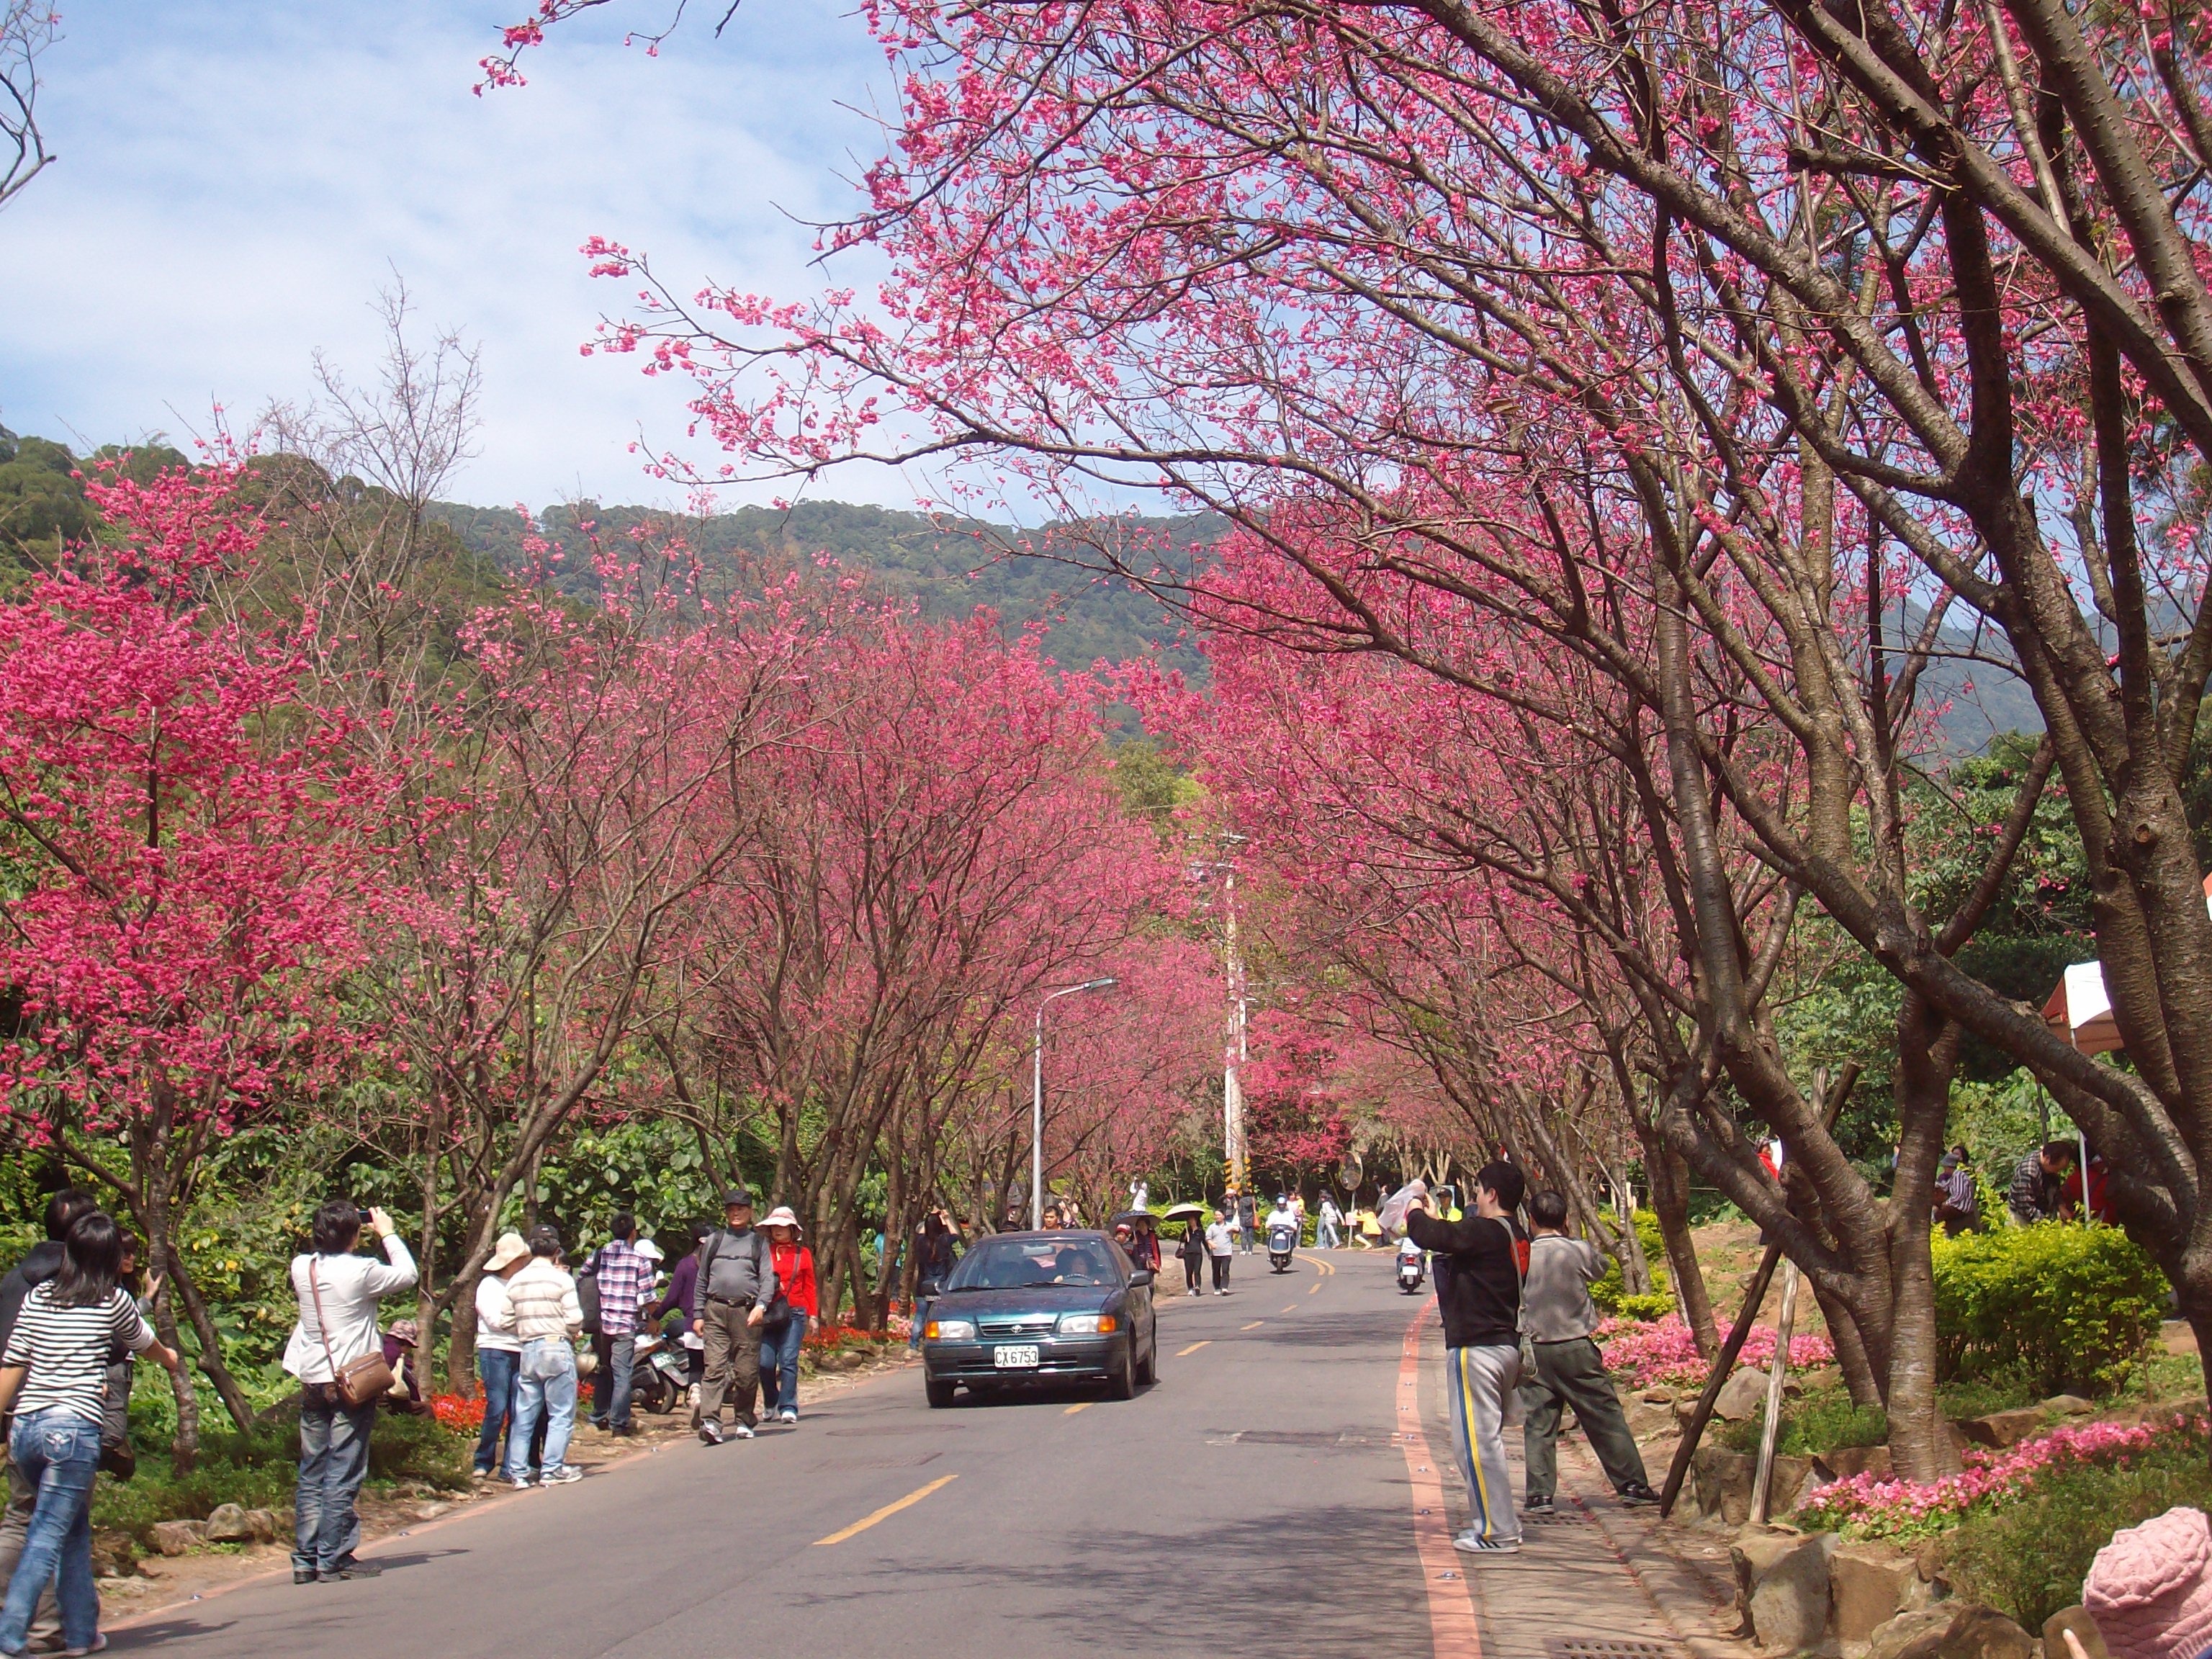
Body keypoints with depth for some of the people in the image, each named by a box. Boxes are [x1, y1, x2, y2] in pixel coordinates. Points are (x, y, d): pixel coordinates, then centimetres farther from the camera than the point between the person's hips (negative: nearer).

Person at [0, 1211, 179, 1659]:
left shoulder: (37, 1296, 10)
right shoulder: (114, 1301, 1)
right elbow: (146, 1345, 20)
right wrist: (171, 1358, 42)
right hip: (73, 1428, -5)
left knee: (74, 1529, 18)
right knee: (47, 1536, -4)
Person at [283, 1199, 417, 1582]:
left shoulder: (301, 1267, 1)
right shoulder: (361, 1271, -15)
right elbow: (407, 1275, 0)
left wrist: (327, 1234, 14)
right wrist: (388, 1234, 9)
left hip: (312, 1383, 6)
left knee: (311, 1474, 12)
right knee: (343, 1475, -2)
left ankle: (305, 1559, 14)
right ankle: (333, 1559, -1)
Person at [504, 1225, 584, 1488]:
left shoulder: (515, 1282, 7)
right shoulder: (561, 1278, -8)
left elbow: (511, 1321, 7)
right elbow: (575, 1319, -10)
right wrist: (573, 1333, 10)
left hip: (527, 1350, 5)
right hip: (557, 1348, -5)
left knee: (524, 1415, 10)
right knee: (561, 1414, 3)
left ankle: (517, 1473, 10)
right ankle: (551, 1469, 1)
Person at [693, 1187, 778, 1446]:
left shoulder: (759, 1242, 14)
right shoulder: (713, 1240, 18)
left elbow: (768, 1278, 5)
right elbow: (702, 1279, 19)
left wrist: (761, 1306, -11)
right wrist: (699, 1315, 12)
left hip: (747, 1313, 0)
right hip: (716, 1311, 0)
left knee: (747, 1371, 1)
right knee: (715, 1368, -12)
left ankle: (744, 1422, 13)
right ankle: (710, 1421, -21)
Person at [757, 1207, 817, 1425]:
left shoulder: (803, 1254, 11)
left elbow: (809, 1286, 13)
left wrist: (812, 1315, 9)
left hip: (795, 1313, 0)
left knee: (788, 1360, -9)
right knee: (765, 1362, -3)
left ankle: (788, 1408, -6)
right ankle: (771, 1405, 19)